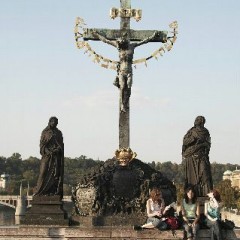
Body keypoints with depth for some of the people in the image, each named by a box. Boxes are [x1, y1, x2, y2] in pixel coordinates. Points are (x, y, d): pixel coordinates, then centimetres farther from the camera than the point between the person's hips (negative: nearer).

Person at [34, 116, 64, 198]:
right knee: (44, 172, -10)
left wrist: (58, 149, -12)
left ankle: (55, 191, -8)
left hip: (56, 156, 2)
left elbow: (61, 145, 10)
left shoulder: (59, 133, 12)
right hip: (47, 155, -2)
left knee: (56, 173, -6)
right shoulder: (44, 132, 6)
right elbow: (42, 144, -1)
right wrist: (48, 151, -16)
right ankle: (40, 191, -10)